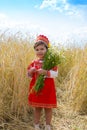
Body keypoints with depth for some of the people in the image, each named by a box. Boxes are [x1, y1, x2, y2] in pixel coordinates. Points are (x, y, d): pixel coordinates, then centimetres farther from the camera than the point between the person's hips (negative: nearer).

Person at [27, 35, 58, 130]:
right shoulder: (34, 62, 4)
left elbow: (55, 73, -15)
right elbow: (29, 75, 10)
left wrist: (45, 72, -28)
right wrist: (30, 72, -12)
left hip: (48, 88, -3)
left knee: (48, 108, 9)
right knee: (37, 108, 13)